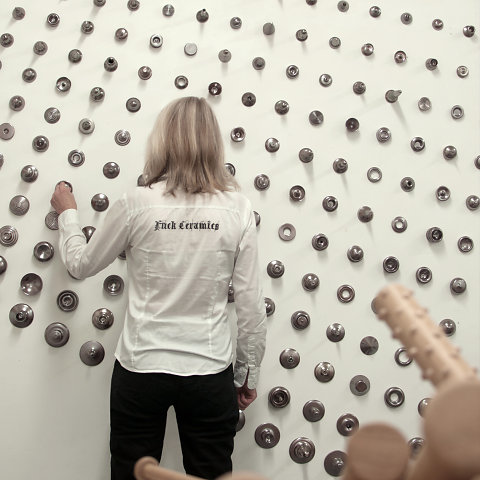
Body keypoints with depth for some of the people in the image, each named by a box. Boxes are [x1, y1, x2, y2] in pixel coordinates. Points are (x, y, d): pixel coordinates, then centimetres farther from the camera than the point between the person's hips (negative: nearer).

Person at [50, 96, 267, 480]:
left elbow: (81, 265, 4)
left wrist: (68, 213, 22)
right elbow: (251, 303, -6)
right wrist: (248, 373, 8)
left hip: (140, 367, 0)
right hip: (209, 372, 1)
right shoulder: (237, 208, -9)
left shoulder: (137, 204, -11)